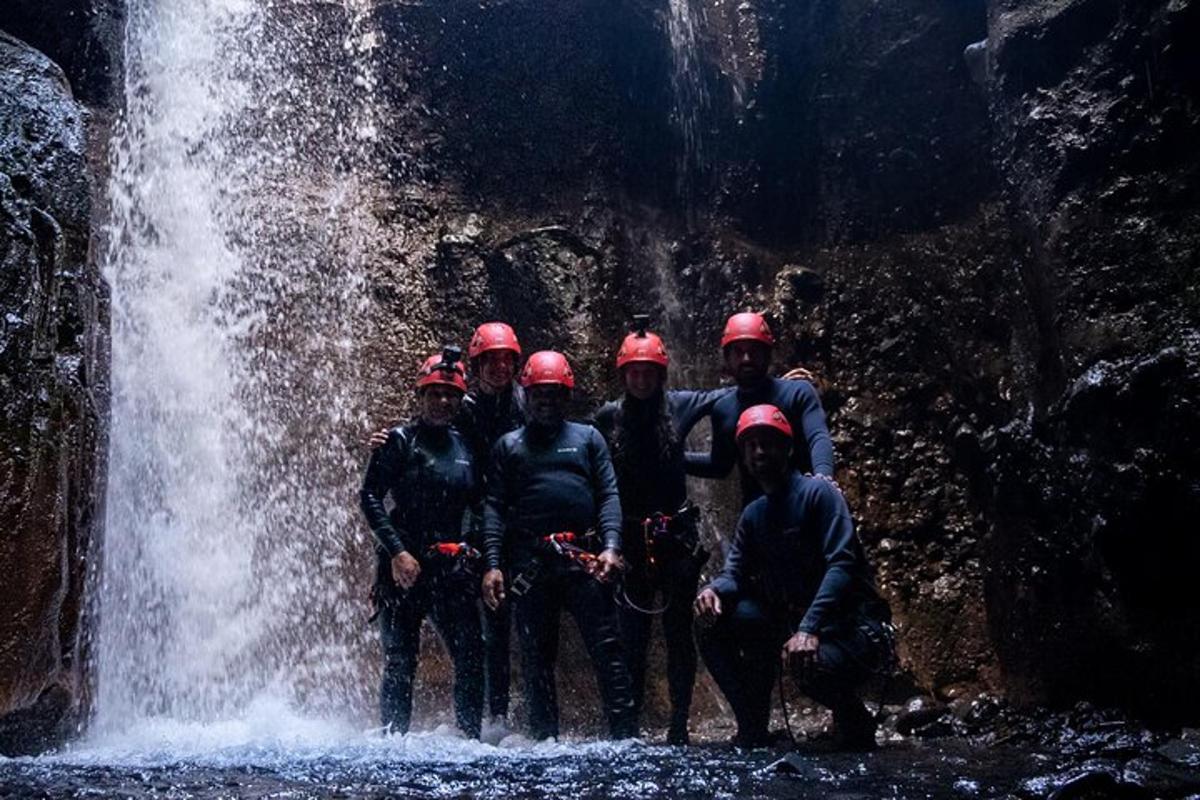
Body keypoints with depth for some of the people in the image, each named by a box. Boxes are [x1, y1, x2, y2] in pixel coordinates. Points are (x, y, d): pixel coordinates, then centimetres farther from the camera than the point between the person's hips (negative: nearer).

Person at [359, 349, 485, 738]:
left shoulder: (465, 446, 15)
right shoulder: (400, 441, 0)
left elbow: (480, 506, 20)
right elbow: (370, 497, -7)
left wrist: (474, 552, 8)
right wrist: (397, 552, -15)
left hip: (453, 570, 4)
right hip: (405, 566, -4)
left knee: (472, 658, 0)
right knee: (400, 663, -3)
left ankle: (471, 739, 9)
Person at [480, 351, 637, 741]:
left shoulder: (588, 438, 16)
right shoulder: (508, 446, 16)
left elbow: (608, 496, 8)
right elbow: (495, 507, 8)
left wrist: (611, 546, -8)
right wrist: (493, 564, -3)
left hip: (583, 558, -1)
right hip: (529, 563, 1)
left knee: (607, 648, -6)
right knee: (536, 657, 5)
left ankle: (625, 735, -4)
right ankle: (545, 740, 12)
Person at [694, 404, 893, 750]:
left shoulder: (818, 492, -10)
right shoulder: (753, 514, 11)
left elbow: (842, 564, -21)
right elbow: (735, 573, 5)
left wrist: (809, 629, -34)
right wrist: (714, 590, -22)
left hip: (851, 626, -7)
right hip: (792, 623, 7)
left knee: (813, 666, -38)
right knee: (712, 620, -9)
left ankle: (853, 720, -2)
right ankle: (752, 728, -1)